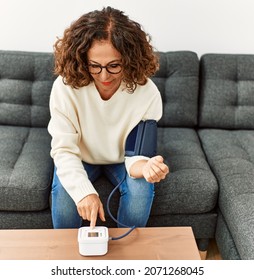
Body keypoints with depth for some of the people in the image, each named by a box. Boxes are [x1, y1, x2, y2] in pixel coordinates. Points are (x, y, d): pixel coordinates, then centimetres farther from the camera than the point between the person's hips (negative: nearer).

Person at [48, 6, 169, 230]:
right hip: (81, 158, 0)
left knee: (141, 189, -27)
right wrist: (84, 191, -44)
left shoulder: (147, 93, -29)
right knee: (64, 190, -28)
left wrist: (145, 167, -51)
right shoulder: (65, 87, -29)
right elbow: (64, 149, -27)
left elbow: (137, 153, -25)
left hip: (122, 159, 1)